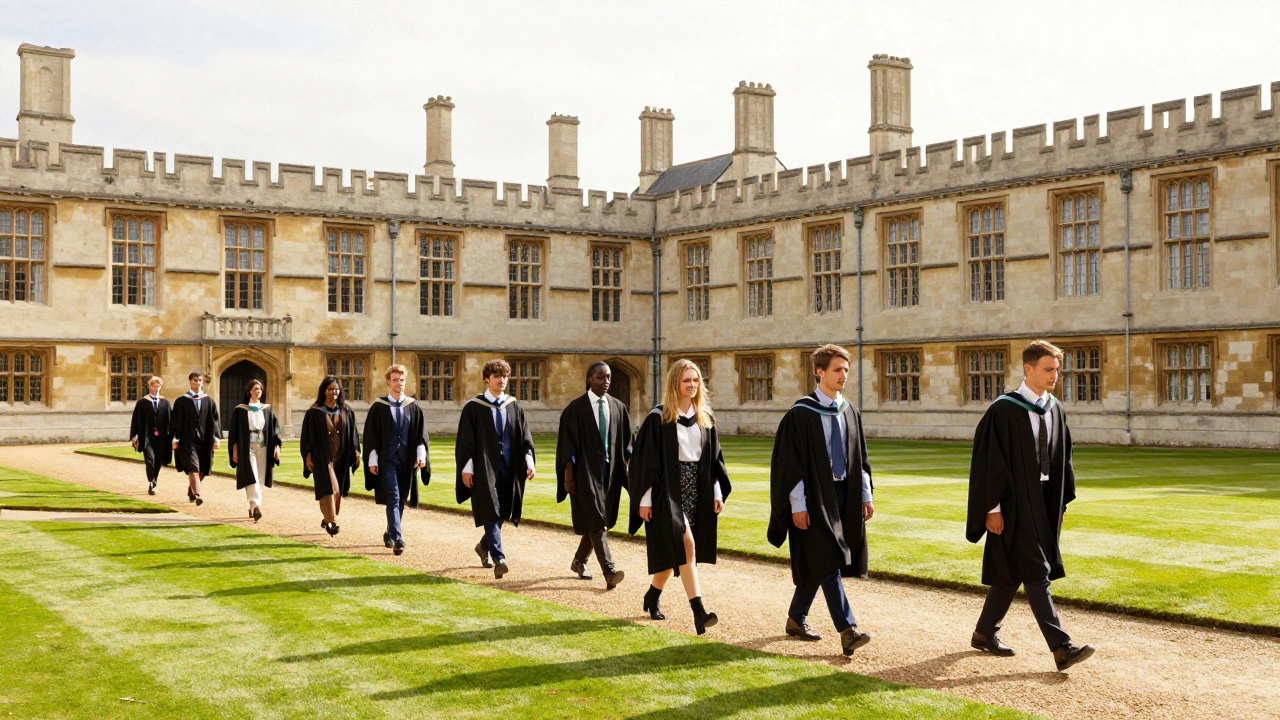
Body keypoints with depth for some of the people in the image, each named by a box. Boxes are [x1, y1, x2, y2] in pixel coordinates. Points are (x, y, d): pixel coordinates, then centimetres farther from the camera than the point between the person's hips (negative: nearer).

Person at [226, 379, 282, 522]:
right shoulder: (240, 410, 1)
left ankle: (252, 506, 17)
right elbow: (234, 431, 1)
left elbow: (275, 429, 9)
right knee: (252, 477, -15)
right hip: (247, 447, -3)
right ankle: (256, 506, -27)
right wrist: (235, 450, -4)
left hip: (263, 448, 3)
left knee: (260, 479, 5)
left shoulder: (267, 409, 9)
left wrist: (277, 446, -1)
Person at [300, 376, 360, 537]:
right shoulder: (314, 412, -3)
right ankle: (331, 522, -17)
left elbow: (352, 433, 10)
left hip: (341, 456, 4)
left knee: (338, 490, 10)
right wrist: (308, 456, -8)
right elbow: (307, 435, -3)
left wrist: (356, 451, 1)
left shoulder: (346, 411, 8)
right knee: (329, 488, -14)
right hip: (323, 456, -4)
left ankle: (327, 518, 26)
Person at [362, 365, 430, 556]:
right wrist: (372, 460, -7)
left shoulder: (413, 407, 6)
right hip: (387, 459, -3)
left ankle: (390, 534, 29)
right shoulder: (378, 407, 0)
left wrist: (421, 455, -8)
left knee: (401, 499, 11)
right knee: (393, 498, -12)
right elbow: (371, 435, -1)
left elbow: (421, 433, 4)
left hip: (407, 459, 3)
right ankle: (397, 539, -18)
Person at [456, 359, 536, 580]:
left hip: (508, 467, 4)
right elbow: (465, 440, -4)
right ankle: (498, 559, -16)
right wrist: (466, 468, -10)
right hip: (484, 468, -4)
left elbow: (525, 437, 6)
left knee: (502, 513, 12)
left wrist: (529, 460, -8)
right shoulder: (473, 407, -2)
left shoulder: (514, 407, 8)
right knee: (490, 512, -12)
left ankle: (484, 546, 37)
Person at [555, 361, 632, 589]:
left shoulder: (618, 407, 7)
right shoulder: (576, 408, -6)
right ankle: (609, 572, -18)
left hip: (610, 469, 5)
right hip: (585, 470, -5)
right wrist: (568, 476, -11)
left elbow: (626, 442, 10)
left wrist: (629, 467, -1)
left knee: (600, 520, 13)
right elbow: (567, 443, -7)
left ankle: (579, 561, 33)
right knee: (596, 521, -12)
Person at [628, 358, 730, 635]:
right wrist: (644, 499, -11)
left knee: (674, 551, 13)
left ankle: (653, 596, 35)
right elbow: (646, 460, -8)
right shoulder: (658, 418, -8)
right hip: (668, 489, -6)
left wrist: (718, 492, 6)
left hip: (696, 489, 6)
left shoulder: (705, 418, 8)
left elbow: (714, 459, 13)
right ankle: (698, 611, -20)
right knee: (686, 544, -17)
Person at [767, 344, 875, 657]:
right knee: (828, 562, -10)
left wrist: (866, 495, 9)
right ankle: (847, 631, -13)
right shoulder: (801, 413, -10)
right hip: (814, 496, -7)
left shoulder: (850, 413, 10)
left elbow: (860, 457, 16)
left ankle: (796, 618, 27)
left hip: (844, 495, 7)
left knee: (819, 563, 13)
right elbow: (791, 462, -12)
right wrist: (798, 505, -16)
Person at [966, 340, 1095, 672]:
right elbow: (989, 460, -14)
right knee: (1035, 573, -10)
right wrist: (992, 507, -17)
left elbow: (1062, 458, 16)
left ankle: (985, 633, 28)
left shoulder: (1055, 410, 9)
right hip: (1014, 504, -8)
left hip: (1043, 502, 8)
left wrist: (1063, 502, 14)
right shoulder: (1004, 410, -13)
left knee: (1011, 572, 15)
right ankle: (1061, 647, -12)